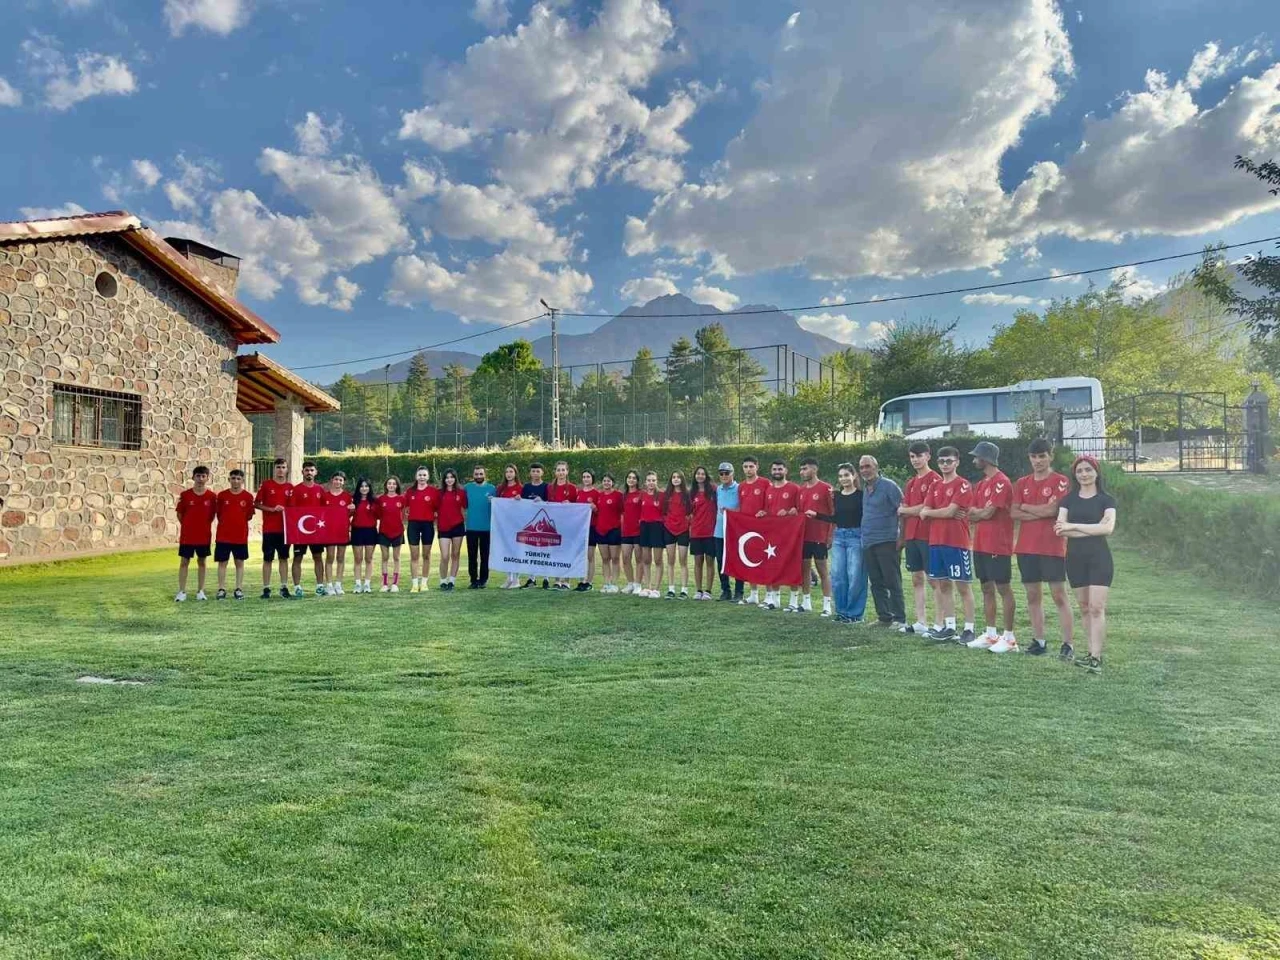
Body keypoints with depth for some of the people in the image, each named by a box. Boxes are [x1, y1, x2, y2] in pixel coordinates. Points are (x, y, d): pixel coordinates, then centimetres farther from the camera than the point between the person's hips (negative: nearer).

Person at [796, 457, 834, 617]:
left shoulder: (825, 488, -8)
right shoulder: (801, 490, 10)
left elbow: (834, 513, -8)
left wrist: (830, 536, -11)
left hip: (819, 537, -6)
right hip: (803, 536, 6)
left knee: (822, 569, -1)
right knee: (804, 568, 10)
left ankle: (827, 605, 4)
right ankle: (807, 603, 19)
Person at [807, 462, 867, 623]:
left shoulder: (861, 495, -6)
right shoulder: (837, 496, 11)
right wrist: (816, 515, 18)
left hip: (856, 537, -6)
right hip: (839, 537, 6)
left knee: (855, 576, -3)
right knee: (837, 576, 5)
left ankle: (855, 613, 6)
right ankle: (842, 611, 16)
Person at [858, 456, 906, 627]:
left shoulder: (888, 486, -8)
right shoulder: (865, 488, 14)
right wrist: (864, 535, 15)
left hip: (886, 541, -7)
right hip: (868, 542, 7)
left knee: (893, 582, -4)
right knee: (876, 583, 11)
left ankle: (899, 619, 1)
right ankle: (884, 617, 19)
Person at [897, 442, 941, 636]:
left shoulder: (934, 479, -7)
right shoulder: (911, 483, 17)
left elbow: (926, 507, -13)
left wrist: (904, 510, 1)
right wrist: (902, 536, 8)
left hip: (928, 535, -8)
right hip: (911, 536, 8)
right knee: (917, 579, 9)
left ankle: (939, 625, -1)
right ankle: (921, 622, 16)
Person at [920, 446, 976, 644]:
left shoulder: (963, 485, -7)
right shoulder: (935, 487, 14)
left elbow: (949, 511, -15)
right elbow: (924, 513, 6)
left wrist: (931, 511, 0)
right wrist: (945, 512, -9)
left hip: (957, 542, -7)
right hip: (936, 541, 7)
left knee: (963, 586, -1)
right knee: (943, 585, 10)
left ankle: (969, 629, 4)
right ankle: (949, 628, 17)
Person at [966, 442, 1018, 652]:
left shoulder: (1001, 482, -13)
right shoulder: (981, 484, 16)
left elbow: (988, 512, -18)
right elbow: (971, 514, 12)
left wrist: (977, 512, 1)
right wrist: (983, 512, -6)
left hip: (998, 546, -9)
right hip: (981, 545, 9)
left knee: (1003, 589, -3)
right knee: (987, 589, 12)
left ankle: (1009, 638, 4)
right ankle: (990, 635, 19)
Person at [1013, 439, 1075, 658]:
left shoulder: (1061, 481, -4)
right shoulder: (1022, 483, 11)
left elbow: (1052, 510, -16)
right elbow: (1013, 513, 2)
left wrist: (1025, 507, -3)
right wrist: (1040, 512, -11)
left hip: (1053, 547, -5)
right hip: (1026, 547, 5)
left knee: (1059, 595, -3)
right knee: (1033, 595, 8)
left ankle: (1068, 644, 0)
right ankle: (1038, 641, 16)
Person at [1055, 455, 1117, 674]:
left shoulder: (1106, 500, 1)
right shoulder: (1068, 499, 8)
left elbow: (1108, 528, -16)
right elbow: (1060, 528, -5)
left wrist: (1073, 526, -16)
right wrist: (1093, 529, -14)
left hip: (1099, 558, -3)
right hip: (1075, 558, 4)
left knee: (1097, 608, -10)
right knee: (1084, 608, 8)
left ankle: (1096, 657, -10)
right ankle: (1093, 652, 16)